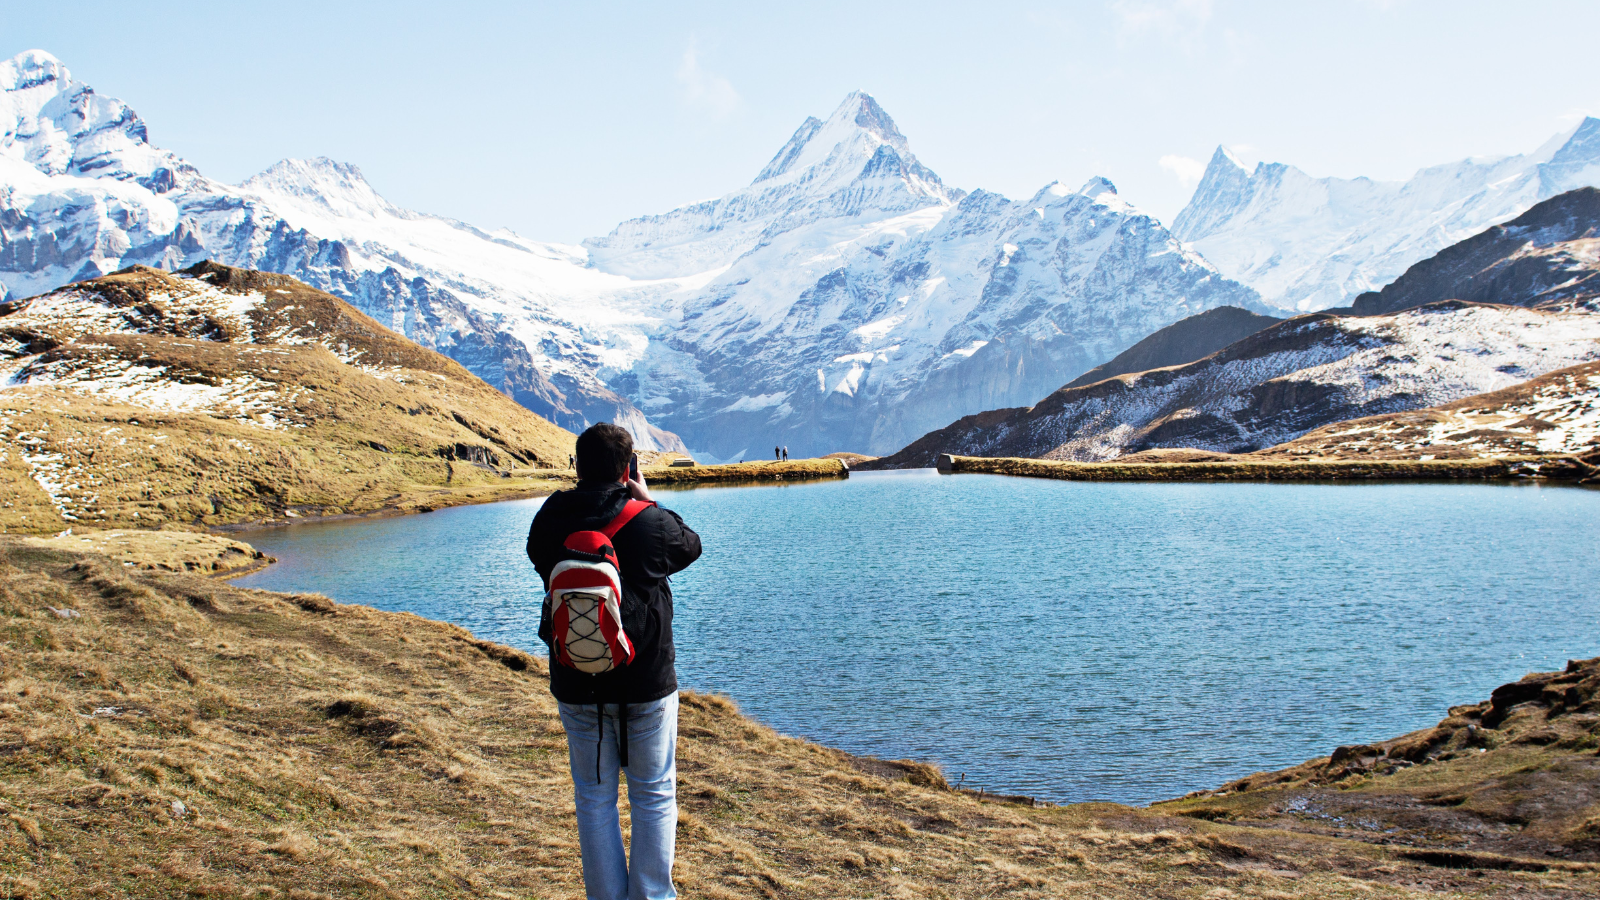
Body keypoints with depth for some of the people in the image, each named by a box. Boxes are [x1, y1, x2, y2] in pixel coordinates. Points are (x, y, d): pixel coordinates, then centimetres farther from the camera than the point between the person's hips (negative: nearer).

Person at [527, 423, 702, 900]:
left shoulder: (548, 522, -6)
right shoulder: (650, 523, -14)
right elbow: (691, 546, 6)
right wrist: (646, 501, 12)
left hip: (576, 686, 3)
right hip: (647, 683, -2)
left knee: (594, 797, 13)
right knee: (654, 796, 12)